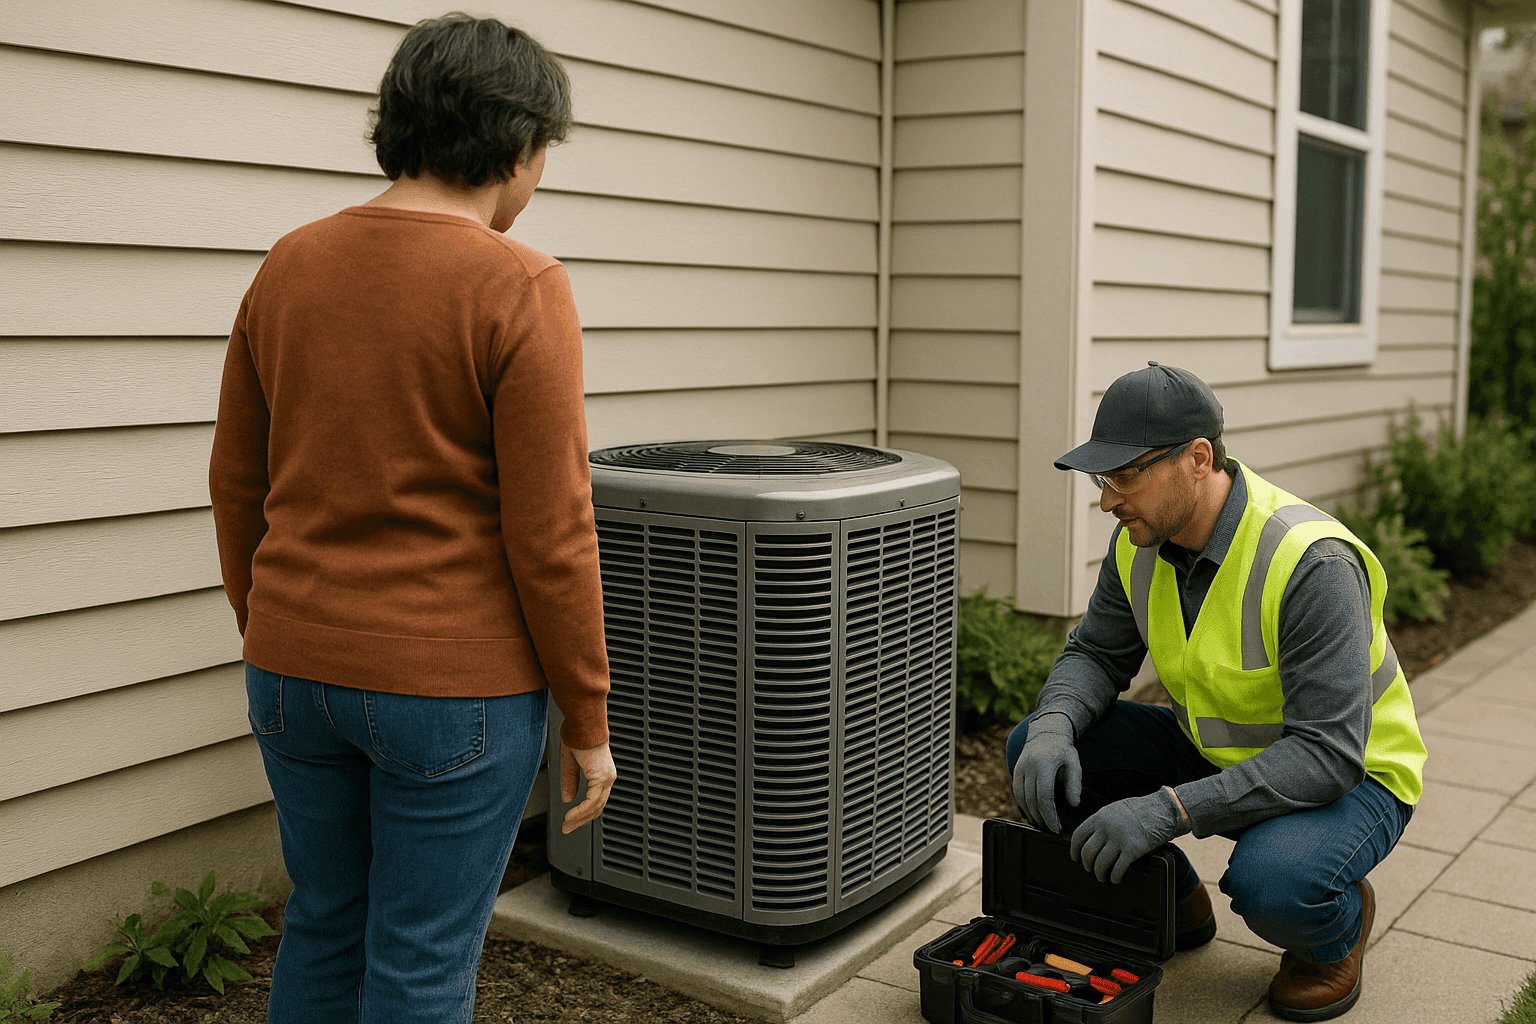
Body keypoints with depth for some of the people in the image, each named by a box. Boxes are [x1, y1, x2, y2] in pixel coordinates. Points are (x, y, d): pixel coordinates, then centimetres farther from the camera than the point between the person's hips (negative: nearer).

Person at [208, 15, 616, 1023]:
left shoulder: (292, 268, 1)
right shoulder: (520, 292, -17)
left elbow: (240, 484, 8)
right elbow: (549, 540, -17)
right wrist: (589, 722, -6)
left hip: (303, 669, 6)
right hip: (455, 685, -6)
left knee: (329, 923, 23)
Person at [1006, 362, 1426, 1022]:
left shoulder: (1312, 564, -32)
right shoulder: (1143, 538, -10)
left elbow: (1329, 754, -35)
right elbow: (1096, 654, 1)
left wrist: (1168, 811, -42)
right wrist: (1053, 730, -23)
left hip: (1353, 776, -6)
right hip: (1215, 752, 6)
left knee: (1271, 883, -38)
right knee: (1034, 752, -11)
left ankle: (1338, 925, 1)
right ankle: (1175, 902, 12)